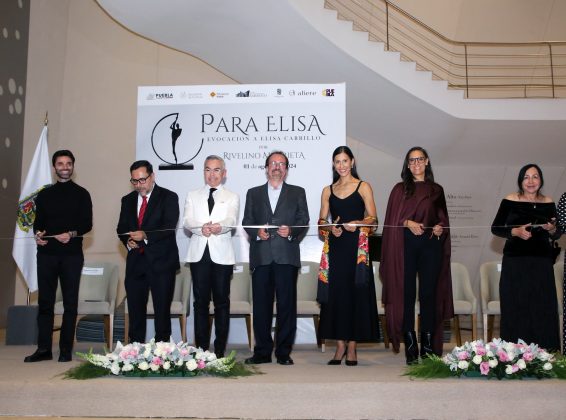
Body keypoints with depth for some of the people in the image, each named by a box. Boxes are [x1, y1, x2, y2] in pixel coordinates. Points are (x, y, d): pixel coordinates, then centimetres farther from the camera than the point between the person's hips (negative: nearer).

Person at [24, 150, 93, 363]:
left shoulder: (81, 194, 6)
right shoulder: (44, 195, 14)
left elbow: (87, 224, 0)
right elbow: (38, 222, 13)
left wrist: (72, 234, -18)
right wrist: (38, 234, -9)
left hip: (72, 254, -2)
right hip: (47, 253, 2)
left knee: (70, 302, 1)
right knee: (45, 301, 2)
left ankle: (66, 349, 6)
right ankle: (44, 348, 8)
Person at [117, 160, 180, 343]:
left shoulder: (168, 197, -3)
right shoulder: (127, 200, 14)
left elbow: (169, 228, -13)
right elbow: (121, 228, 17)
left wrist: (145, 235, -25)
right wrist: (128, 241, -5)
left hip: (161, 261, -4)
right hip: (135, 262, 5)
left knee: (162, 310, 0)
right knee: (135, 310, 7)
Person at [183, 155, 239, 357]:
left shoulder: (232, 197, 10)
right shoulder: (193, 196, 15)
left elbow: (231, 220, -8)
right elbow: (188, 221, 1)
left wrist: (219, 226, -32)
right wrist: (201, 228, -21)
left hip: (222, 255, -1)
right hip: (199, 254, 2)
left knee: (222, 302, 0)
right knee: (200, 301, 3)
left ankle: (220, 350, 6)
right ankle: (201, 348, 9)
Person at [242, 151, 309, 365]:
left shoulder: (297, 192, 16)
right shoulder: (253, 193, 19)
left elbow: (303, 220, 8)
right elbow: (247, 221, 13)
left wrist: (291, 231, -11)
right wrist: (257, 233, -7)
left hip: (286, 256, -1)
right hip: (261, 256, 1)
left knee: (287, 305, -2)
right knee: (261, 305, 1)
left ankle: (284, 352, 6)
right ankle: (262, 352, 9)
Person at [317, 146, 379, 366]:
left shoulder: (363, 187, 5)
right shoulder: (328, 191, 15)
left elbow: (373, 219, 0)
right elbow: (322, 220, 12)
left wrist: (357, 223, -19)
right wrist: (330, 228, -9)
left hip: (356, 247, -3)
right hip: (335, 247, 3)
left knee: (356, 294, -2)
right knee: (335, 294, 1)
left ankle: (352, 348, 5)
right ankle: (340, 346, 9)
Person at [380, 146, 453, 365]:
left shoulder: (437, 190, 15)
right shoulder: (400, 189, 11)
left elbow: (443, 217, 17)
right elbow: (392, 219, 4)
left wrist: (440, 227, -4)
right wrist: (408, 223, -13)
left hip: (431, 245, 1)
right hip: (406, 245, -1)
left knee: (429, 294, -1)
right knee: (407, 294, -3)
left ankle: (429, 346, 6)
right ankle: (410, 348, 3)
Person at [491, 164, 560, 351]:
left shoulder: (548, 203, 8)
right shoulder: (510, 201, 0)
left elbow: (556, 235, 15)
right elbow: (495, 228, 1)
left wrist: (552, 229, -7)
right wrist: (515, 232, -15)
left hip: (541, 263, 2)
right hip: (515, 262, -2)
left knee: (543, 310, -1)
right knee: (515, 310, -1)